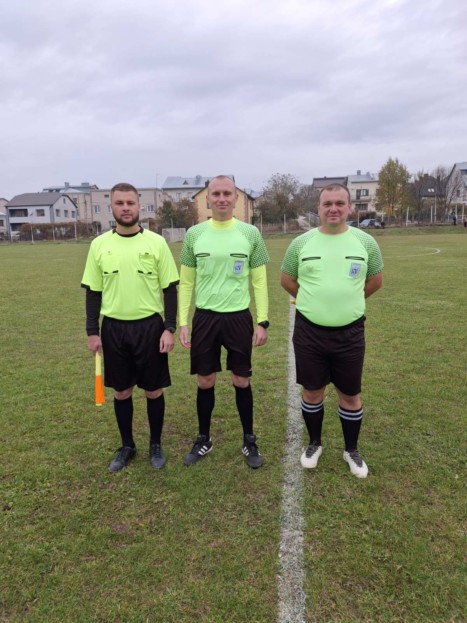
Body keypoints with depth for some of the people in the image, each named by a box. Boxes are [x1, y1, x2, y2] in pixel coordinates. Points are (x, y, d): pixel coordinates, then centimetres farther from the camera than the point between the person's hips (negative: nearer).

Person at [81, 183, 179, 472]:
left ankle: (156, 445, 28)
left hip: (150, 326, -2)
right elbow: (93, 291, 6)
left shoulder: (156, 242, -3)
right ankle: (127, 446, 31)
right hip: (113, 328, 2)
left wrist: (169, 328, -8)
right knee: (121, 391, 12)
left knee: (154, 390, 8)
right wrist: (92, 331, 2)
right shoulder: (99, 244, 3)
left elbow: (170, 288, -2)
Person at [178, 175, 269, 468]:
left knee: (242, 381, 9)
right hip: (204, 317, 1)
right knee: (205, 382, 10)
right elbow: (186, 282, 5)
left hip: (239, 317, -1)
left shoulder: (250, 233, -1)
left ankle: (249, 441, 27)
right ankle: (204, 439, 30)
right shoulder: (194, 234, 2)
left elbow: (260, 281, 2)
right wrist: (183, 322, 0)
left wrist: (263, 321, -4)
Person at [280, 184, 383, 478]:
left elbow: (376, 281, 12)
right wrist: (315, 301, 10)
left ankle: (352, 450, 32)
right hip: (309, 331, 0)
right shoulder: (301, 243, -1)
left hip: (350, 332, 0)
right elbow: (287, 280, 10)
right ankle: (315, 443, 35)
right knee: (312, 391, 12)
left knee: (350, 395, 10)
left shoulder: (365, 242, 0)